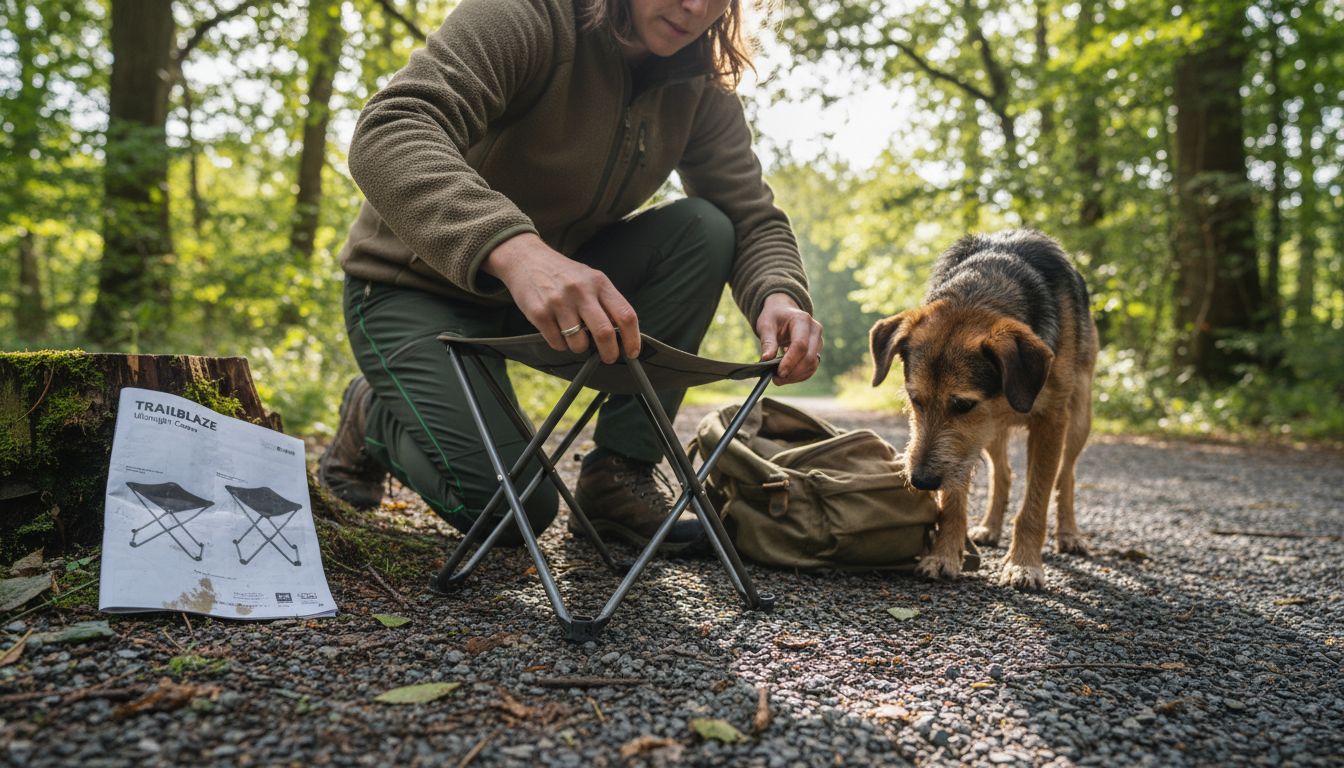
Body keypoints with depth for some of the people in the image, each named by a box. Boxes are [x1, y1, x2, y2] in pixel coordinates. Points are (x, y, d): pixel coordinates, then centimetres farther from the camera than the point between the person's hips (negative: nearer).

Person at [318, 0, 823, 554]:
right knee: (512, 506, -21)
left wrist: (779, 297, -32)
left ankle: (619, 477, -12)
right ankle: (370, 419, 12)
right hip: (417, 285, -5)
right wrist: (514, 249, -55)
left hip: (554, 280, 6)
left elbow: (754, 218, -7)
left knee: (704, 228, -17)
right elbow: (386, 135, -36)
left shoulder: (700, 89, -5)